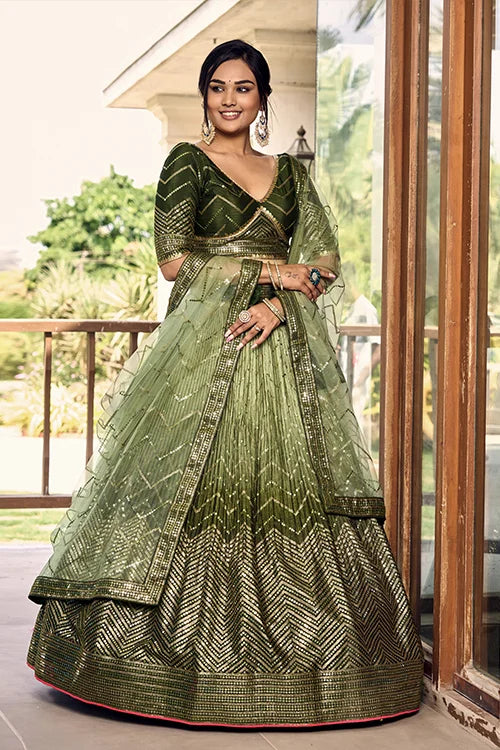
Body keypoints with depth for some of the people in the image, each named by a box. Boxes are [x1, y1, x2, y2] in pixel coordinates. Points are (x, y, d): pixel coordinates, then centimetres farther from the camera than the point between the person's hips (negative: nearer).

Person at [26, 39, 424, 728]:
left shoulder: (289, 173, 16)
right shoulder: (188, 162, 6)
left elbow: (324, 262, 8)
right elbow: (173, 259, -5)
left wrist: (277, 303, -11)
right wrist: (269, 268, -4)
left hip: (283, 349, 4)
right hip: (204, 346, -3)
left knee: (288, 487, -1)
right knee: (198, 491, -8)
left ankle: (292, 654, 6)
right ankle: (194, 654, -1)